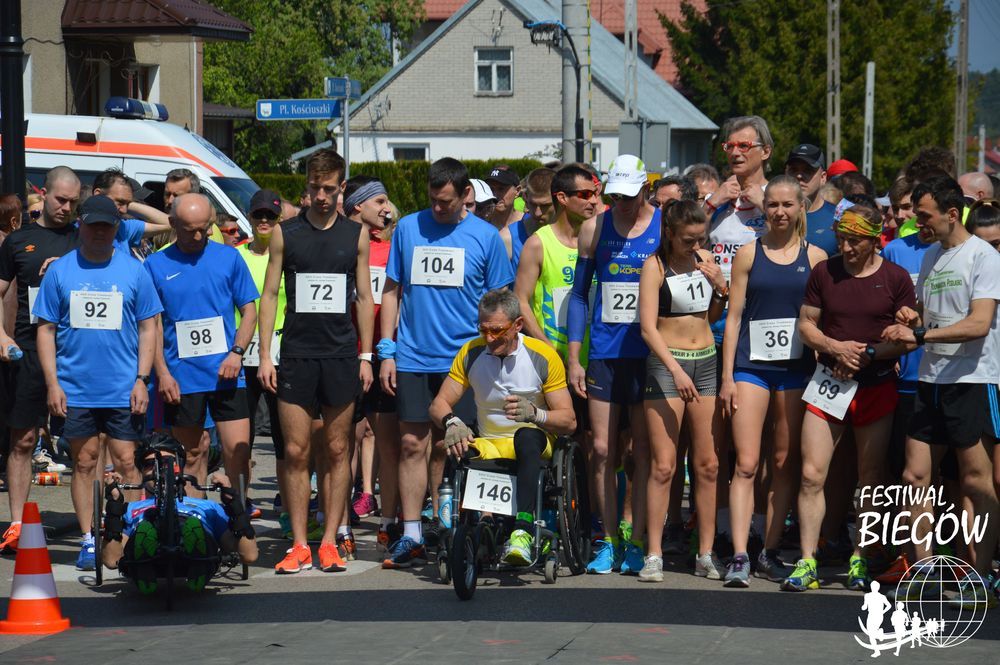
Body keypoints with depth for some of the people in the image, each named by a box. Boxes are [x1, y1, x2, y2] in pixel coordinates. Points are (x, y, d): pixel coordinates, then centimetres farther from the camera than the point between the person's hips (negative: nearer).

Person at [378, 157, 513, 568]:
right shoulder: (408, 228, 6)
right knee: (412, 445, -1)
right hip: (412, 359, 1)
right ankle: (411, 536, 2)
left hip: (463, 361, -1)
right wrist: (386, 351, 4)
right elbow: (392, 290, 10)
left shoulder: (485, 237, 2)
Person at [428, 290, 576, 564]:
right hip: (489, 446, 2)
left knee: (527, 436, -39)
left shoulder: (542, 357, -8)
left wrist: (534, 414, -30)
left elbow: (569, 421, -9)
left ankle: (523, 531, -49)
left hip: (532, 447, -2)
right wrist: (452, 423, -22)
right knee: (458, 451, -33)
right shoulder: (471, 353, 0)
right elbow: (439, 404, 2)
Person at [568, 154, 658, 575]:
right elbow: (579, 294, 12)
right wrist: (573, 358, 6)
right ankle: (610, 542, 10)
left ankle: (637, 543, 5)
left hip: (649, 353, -2)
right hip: (603, 353, 2)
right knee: (601, 450, 1)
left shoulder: (666, 227, 1)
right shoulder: (595, 229, 7)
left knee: (643, 450, 0)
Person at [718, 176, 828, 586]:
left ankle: (771, 552, 14)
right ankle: (739, 556, -11)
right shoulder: (749, 254, 5)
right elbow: (734, 316, 5)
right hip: (752, 365, -1)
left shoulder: (816, 257, 7)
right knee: (746, 464, -8)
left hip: (797, 367, 1)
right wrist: (727, 378, 0)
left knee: (786, 464, 6)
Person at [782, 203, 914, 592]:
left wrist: (868, 353, -13)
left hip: (877, 385, -1)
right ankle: (807, 562, -5)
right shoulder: (823, 273, 4)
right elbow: (806, 325, 8)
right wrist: (835, 348, -11)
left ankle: (860, 560, 16)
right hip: (829, 381, 1)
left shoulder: (896, 279, 0)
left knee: (871, 479, 6)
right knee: (812, 474, -8)